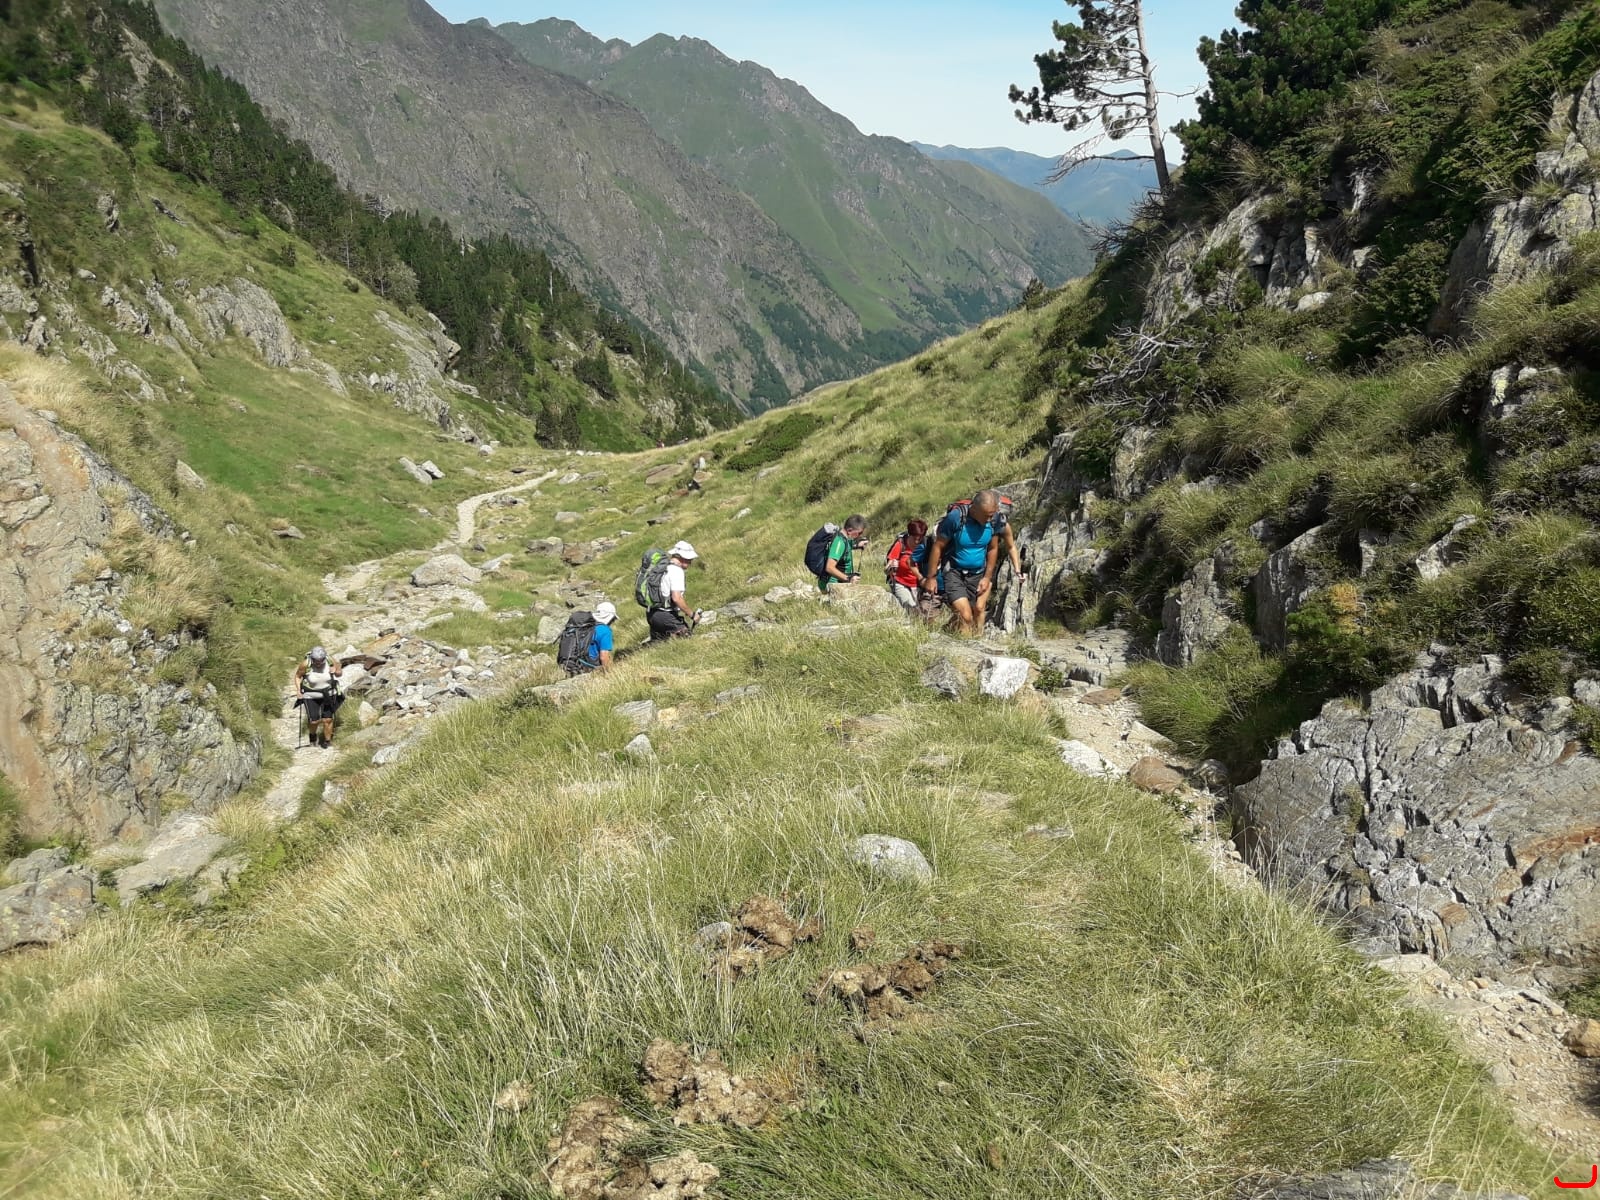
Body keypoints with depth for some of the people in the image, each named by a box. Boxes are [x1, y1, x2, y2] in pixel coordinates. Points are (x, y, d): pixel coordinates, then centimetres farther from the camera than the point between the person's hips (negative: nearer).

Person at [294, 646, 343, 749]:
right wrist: (298, 690, -16)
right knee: (314, 721, -3)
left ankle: (327, 741, 22)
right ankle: (313, 735, 31)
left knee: (327, 719, 0)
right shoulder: (305, 664, -23)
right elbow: (298, 676, -4)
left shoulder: (330, 662, -19)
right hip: (311, 695, -1)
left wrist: (335, 671, -25)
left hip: (328, 694, 1)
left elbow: (340, 673, -2)